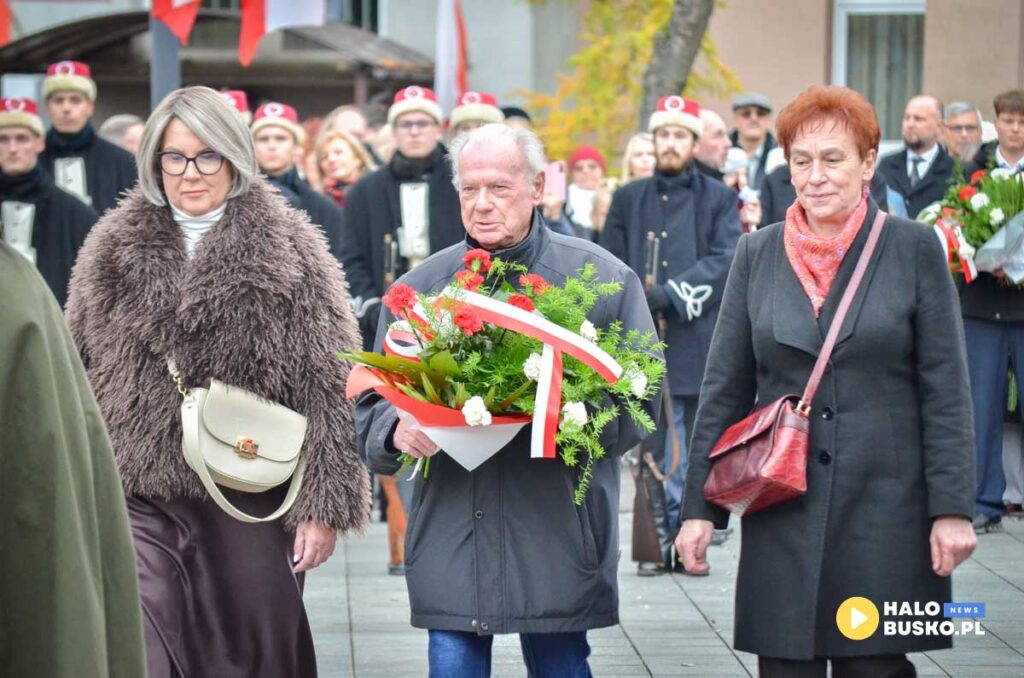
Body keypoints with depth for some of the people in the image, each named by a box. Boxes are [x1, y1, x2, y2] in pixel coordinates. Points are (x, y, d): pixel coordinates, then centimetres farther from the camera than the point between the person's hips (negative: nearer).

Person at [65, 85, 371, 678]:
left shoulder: (293, 253, -1)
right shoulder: (111, 252, 8)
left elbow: (329, 388, -4)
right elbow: (79, 376, 12)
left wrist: (325, 506, -9)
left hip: (253, 502, -1)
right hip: (139, 501, 1)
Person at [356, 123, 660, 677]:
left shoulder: (603, 278, 1)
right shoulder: (421, 287, 8)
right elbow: (373, 402, 10)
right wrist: (398, 428, -13)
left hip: (557, 537, -1)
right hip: (450, 532, 2)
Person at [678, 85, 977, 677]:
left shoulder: (914, 250, 0)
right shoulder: (757, 255, 6)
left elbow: (946, 392, -1)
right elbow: (725, 390, 8)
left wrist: (953, 508, -7)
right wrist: (699, 507, 4)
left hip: (886, 510, -2)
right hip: (781, 512, 2)